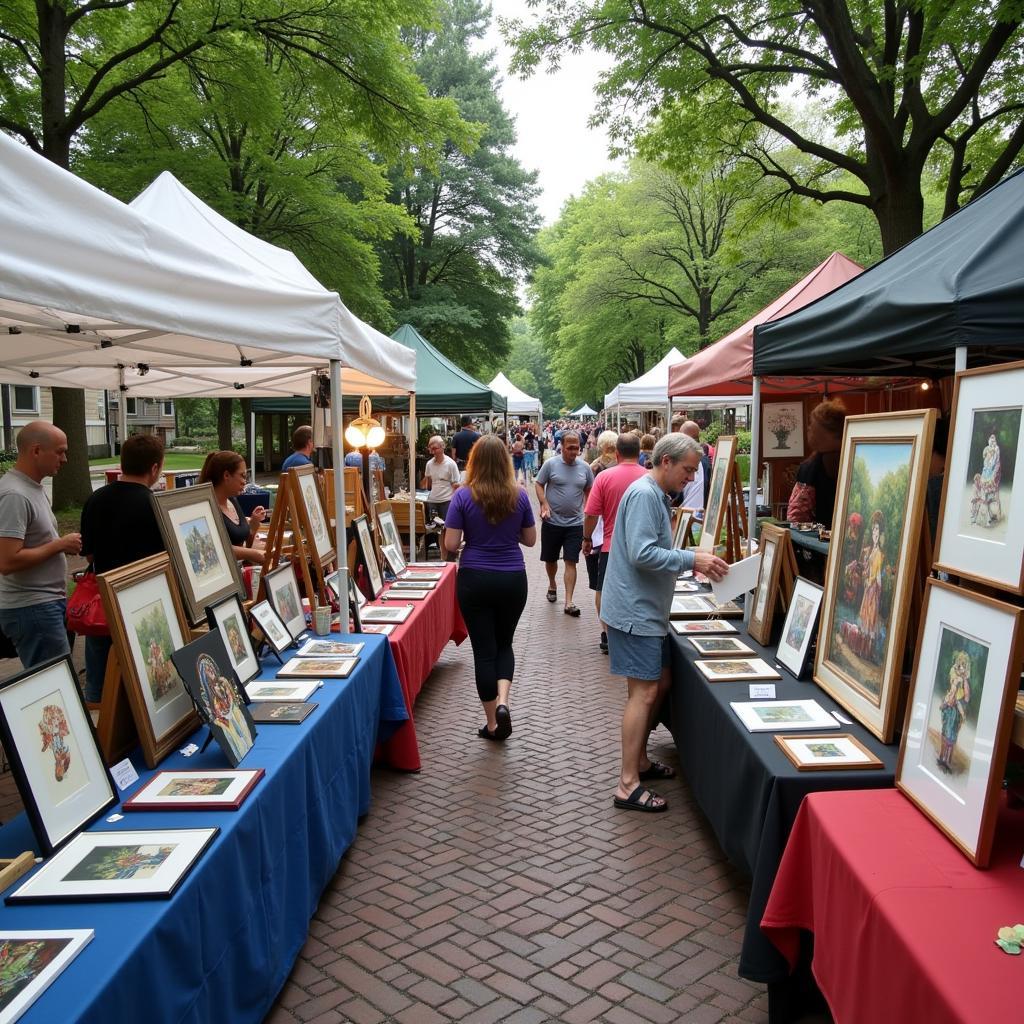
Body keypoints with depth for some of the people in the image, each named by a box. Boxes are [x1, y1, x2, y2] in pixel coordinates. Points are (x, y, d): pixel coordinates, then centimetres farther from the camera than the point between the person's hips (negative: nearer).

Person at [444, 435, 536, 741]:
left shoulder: (463, 496, -10)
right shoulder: (518, 495, -4)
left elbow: (450, 544, -10)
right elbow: (530, 539, 5)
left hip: (474, 580, -2)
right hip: (513, 580, 2)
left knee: (484, 649, 8)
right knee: (504, 643, 21)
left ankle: (492, 724, 15)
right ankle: (502, 702, -1)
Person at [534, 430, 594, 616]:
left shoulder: (585, 468, 2)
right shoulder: (550, 464, -6)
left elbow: (589, 491, 12)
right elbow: (539, 485, -1)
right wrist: (544, 505, -14)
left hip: (575, 523, 1)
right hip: (552, 522, -1)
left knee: (571, 562, -2)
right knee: (550, 559, 15)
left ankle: (568, 603, -1)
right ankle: (552, 585, 43)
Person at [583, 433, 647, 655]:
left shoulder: (604, 477, -11)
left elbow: (591, 514, -9)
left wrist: (587, 539, 6)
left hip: (610, 545, -1)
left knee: (604, 591, 16)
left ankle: (608, 636, 17)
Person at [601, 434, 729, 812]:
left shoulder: (656, 496, 15)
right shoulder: (643, 494, -17)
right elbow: (641, 554, -26)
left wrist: (694, 559, 11)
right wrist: (691, 560, -21)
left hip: (648, 611, 11)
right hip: (634, 611, -11)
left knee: (660, 684, 17)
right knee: (644, 692, -7)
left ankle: (639, 759, 30)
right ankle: (628, 785, -1)